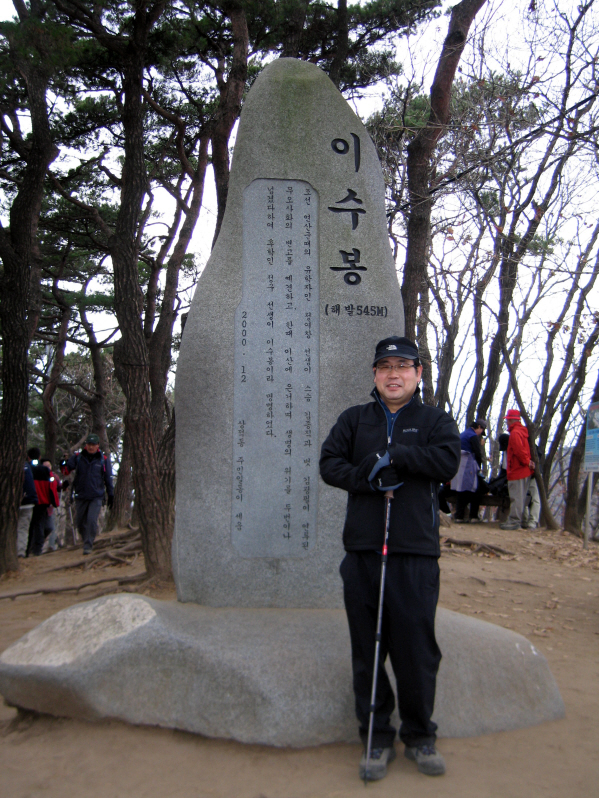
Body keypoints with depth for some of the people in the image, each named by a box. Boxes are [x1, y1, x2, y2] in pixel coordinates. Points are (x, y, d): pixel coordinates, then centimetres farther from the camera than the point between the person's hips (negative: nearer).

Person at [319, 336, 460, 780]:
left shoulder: (435, 420, 9)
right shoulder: (354, 419, 14)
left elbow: (448, 462, -9)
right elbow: (329, 463, 4)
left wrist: (392, 454, -12)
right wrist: (365, 478, -12)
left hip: (416, 552, -2)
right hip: (362, 549, 2)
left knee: (416, 648, 4)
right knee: (367, 649, 7)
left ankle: (420, 736, 25)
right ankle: (377, 738, 23)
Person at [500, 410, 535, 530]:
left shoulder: (515, 433, -15)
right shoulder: (522, 431, 17)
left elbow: (519, 450, -25)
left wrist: (526, 462, -14)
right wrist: (528, 461, 9)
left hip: (517, 470, -10)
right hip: (524, 471, 10)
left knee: (516, 497, -8)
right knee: (520, 497, 13)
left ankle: (514, 521, -7)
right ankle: (519, 520, 19)